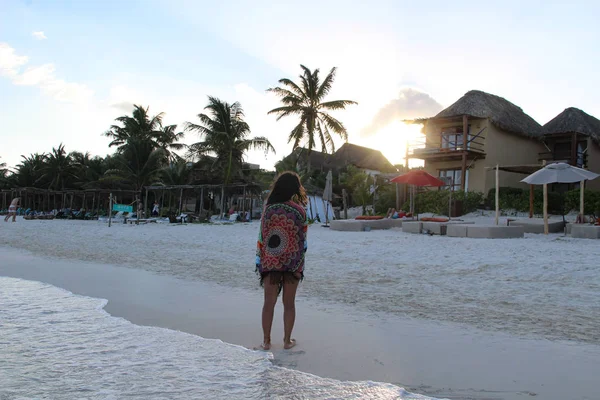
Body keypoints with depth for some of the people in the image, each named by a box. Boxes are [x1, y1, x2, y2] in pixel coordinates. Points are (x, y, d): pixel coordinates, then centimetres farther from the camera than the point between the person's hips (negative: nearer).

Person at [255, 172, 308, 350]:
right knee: (289, 303, 11)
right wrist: (299, 263, 10)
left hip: (270, 262, 1)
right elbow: (302, 238, -3)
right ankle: (287, 340, 19)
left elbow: (262, 237, -3)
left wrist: (259, 262, 5)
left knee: (269, 302, 9)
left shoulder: (268, 209, -5)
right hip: (293, 262, 0)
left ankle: (266, 341, 16)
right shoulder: (299, 210, -7)